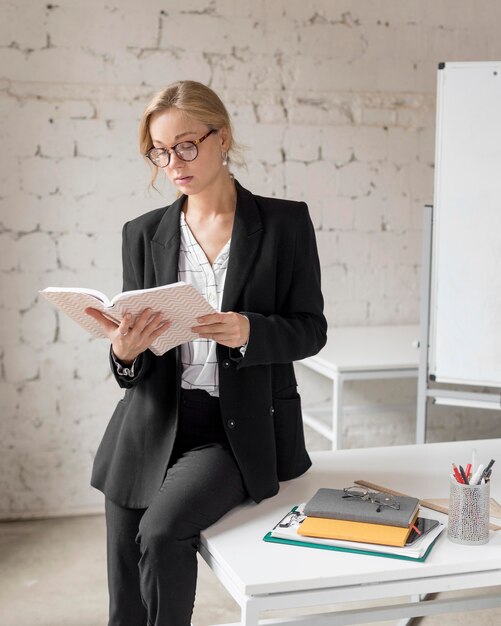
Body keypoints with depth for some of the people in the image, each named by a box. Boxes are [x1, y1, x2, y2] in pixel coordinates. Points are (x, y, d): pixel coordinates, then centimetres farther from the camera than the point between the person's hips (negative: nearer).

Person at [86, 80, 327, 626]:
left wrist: (248, 332, -21)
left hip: (240, 428, -3)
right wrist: (125, 352, -17)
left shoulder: (285, 222, 0)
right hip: (154, 424, 3)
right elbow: (135, 367, 8)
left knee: (162, 530, -25)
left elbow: (311, 329, 0)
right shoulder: (143, 233, 7)